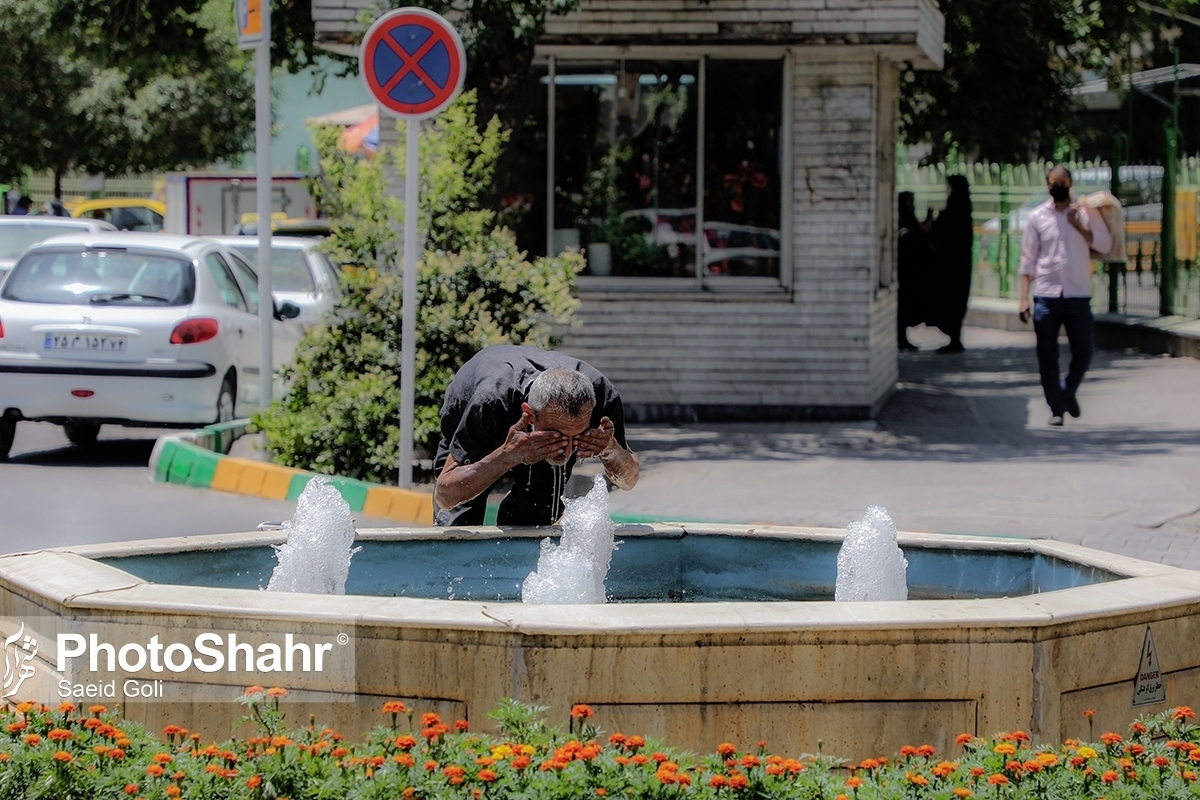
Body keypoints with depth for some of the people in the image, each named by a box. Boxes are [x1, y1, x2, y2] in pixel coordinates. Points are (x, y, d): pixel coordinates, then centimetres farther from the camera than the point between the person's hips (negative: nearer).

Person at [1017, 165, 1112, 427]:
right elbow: (1028, 259, 4)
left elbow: (1105, 245, -5)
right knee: (1047, 356, 0)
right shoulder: (1037, 216, 4)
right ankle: (1056, 408, 10)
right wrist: (1024, 298, -2)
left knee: (1084, 350, 1)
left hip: (1078, 295, 0)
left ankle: (1069, 391, 28)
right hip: (1046, 295, 0)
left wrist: (1079, 226, -15)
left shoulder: (1085, 213, 4)